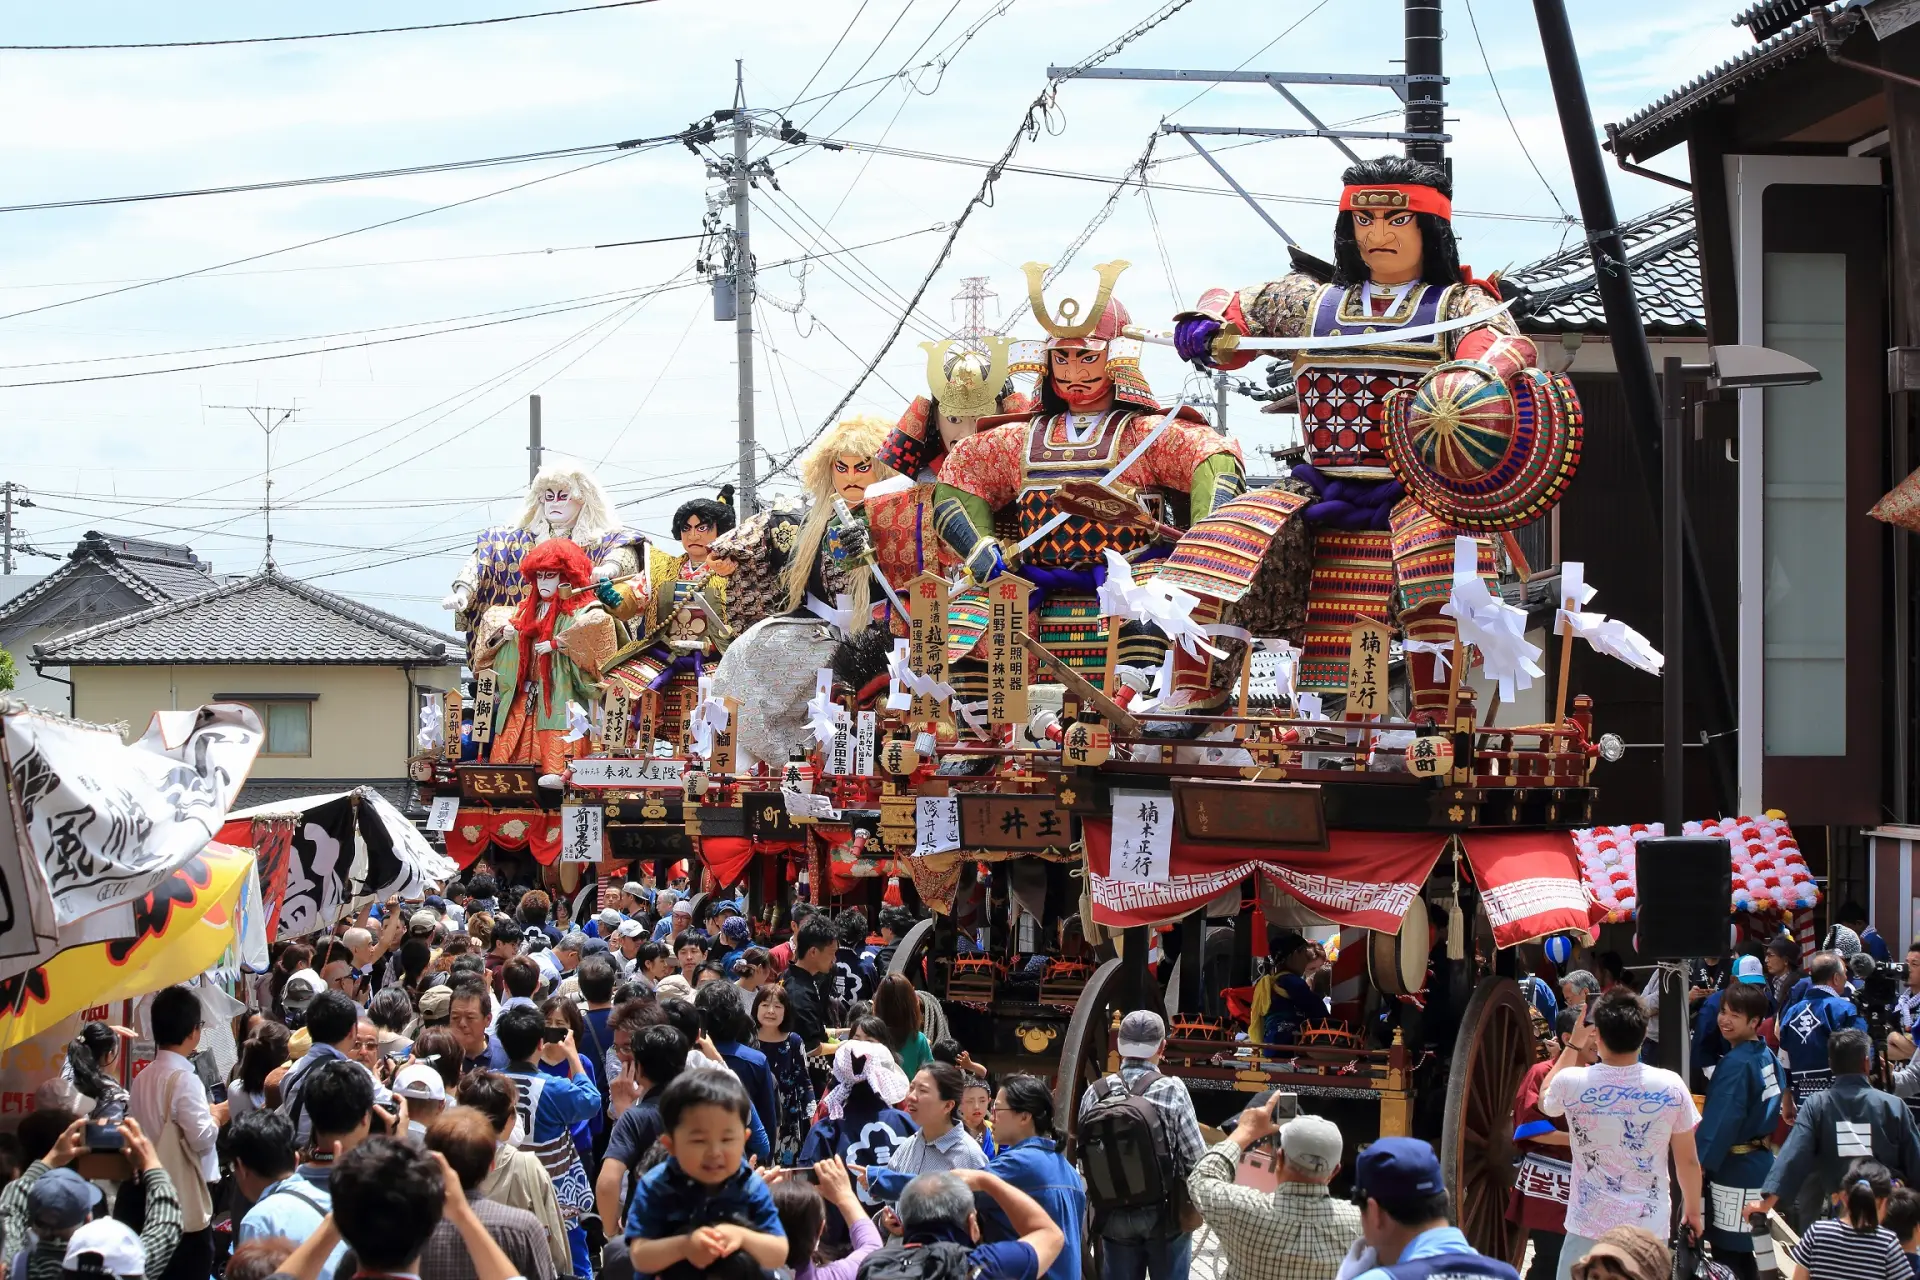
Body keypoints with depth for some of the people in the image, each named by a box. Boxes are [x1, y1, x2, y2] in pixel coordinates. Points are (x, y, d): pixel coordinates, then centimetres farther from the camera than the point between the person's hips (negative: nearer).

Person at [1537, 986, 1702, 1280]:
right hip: (1650, 1227, 1)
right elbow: (1688, 1161, 2)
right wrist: (1693, 1210, 18)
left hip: (1589, 1227, -1)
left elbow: (1545, 1102, 17)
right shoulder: (1671, 1087, -9)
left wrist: (1573, 1046, 20)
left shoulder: (1571, 1082, -10)